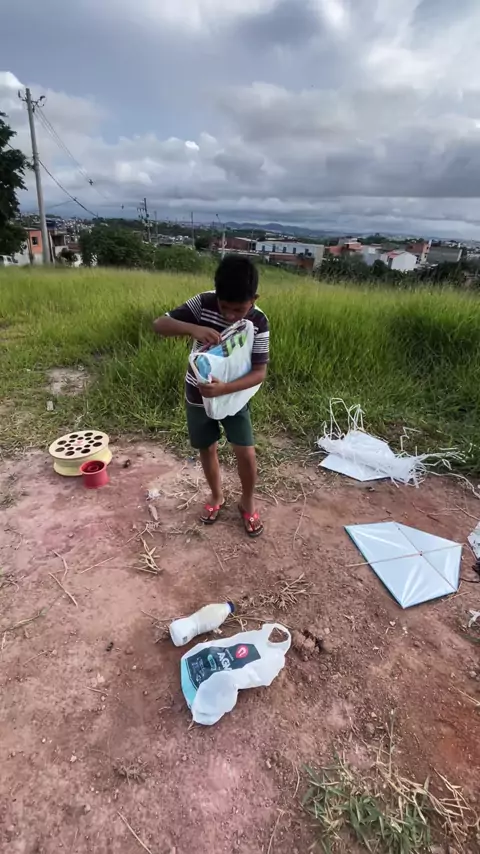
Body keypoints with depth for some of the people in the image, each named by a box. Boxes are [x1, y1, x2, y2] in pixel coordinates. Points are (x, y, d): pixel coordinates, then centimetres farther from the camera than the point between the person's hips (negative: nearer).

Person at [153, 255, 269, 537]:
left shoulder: (258, 322, -19)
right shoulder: (203, 303, -16)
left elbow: (260, 373, -20)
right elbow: (159, 325, -18)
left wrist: (224, 388, -36)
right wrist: (192, 328, -38)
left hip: (234, 395, -1)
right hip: (198, 394, 1)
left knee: (246, 453, -3)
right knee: (208, 449, 15)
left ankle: (248, 502, 25)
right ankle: (217, 496, 40)